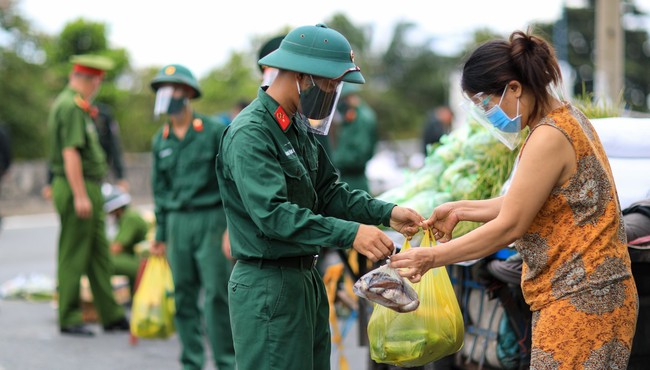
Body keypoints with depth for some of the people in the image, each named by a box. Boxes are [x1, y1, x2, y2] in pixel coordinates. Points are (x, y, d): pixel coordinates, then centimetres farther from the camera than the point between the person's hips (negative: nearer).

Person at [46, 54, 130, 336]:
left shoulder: (77, 106, 17)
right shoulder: (71, 107, -15)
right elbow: (70, 154, -22)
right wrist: (80, 196, -24)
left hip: (90, 190, 10)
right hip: (78, 189, -10)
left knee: (100, 255, 12)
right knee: (73, 257, -2)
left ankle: (111, 316, 17)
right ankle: (69, 319, 5)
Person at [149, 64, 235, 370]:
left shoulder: (213, 131, -4)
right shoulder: (161, 140, 11)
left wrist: (232, 224, -9)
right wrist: (160, 233, 14)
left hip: (210, 219, -4)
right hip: (177, 221, 5)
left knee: (216, 294, -6)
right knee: (183, 296, 7)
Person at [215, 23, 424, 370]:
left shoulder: (300, 128, 11)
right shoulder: (250, 133, -18)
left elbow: (328, 191, 15)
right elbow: (272, 214, -28)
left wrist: (386, 212, 0)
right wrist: (350, 234, -32)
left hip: (304, 277, 10)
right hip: (267, 285, -9)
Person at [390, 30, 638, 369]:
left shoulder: (549, 138, -18)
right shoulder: (565, 118, 12)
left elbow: (509, 226, -16)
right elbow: (525, 204, 17)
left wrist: (432, 258, -9)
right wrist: (461, 209, 15)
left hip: (579, 300, -10)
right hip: (577, 293, 10)